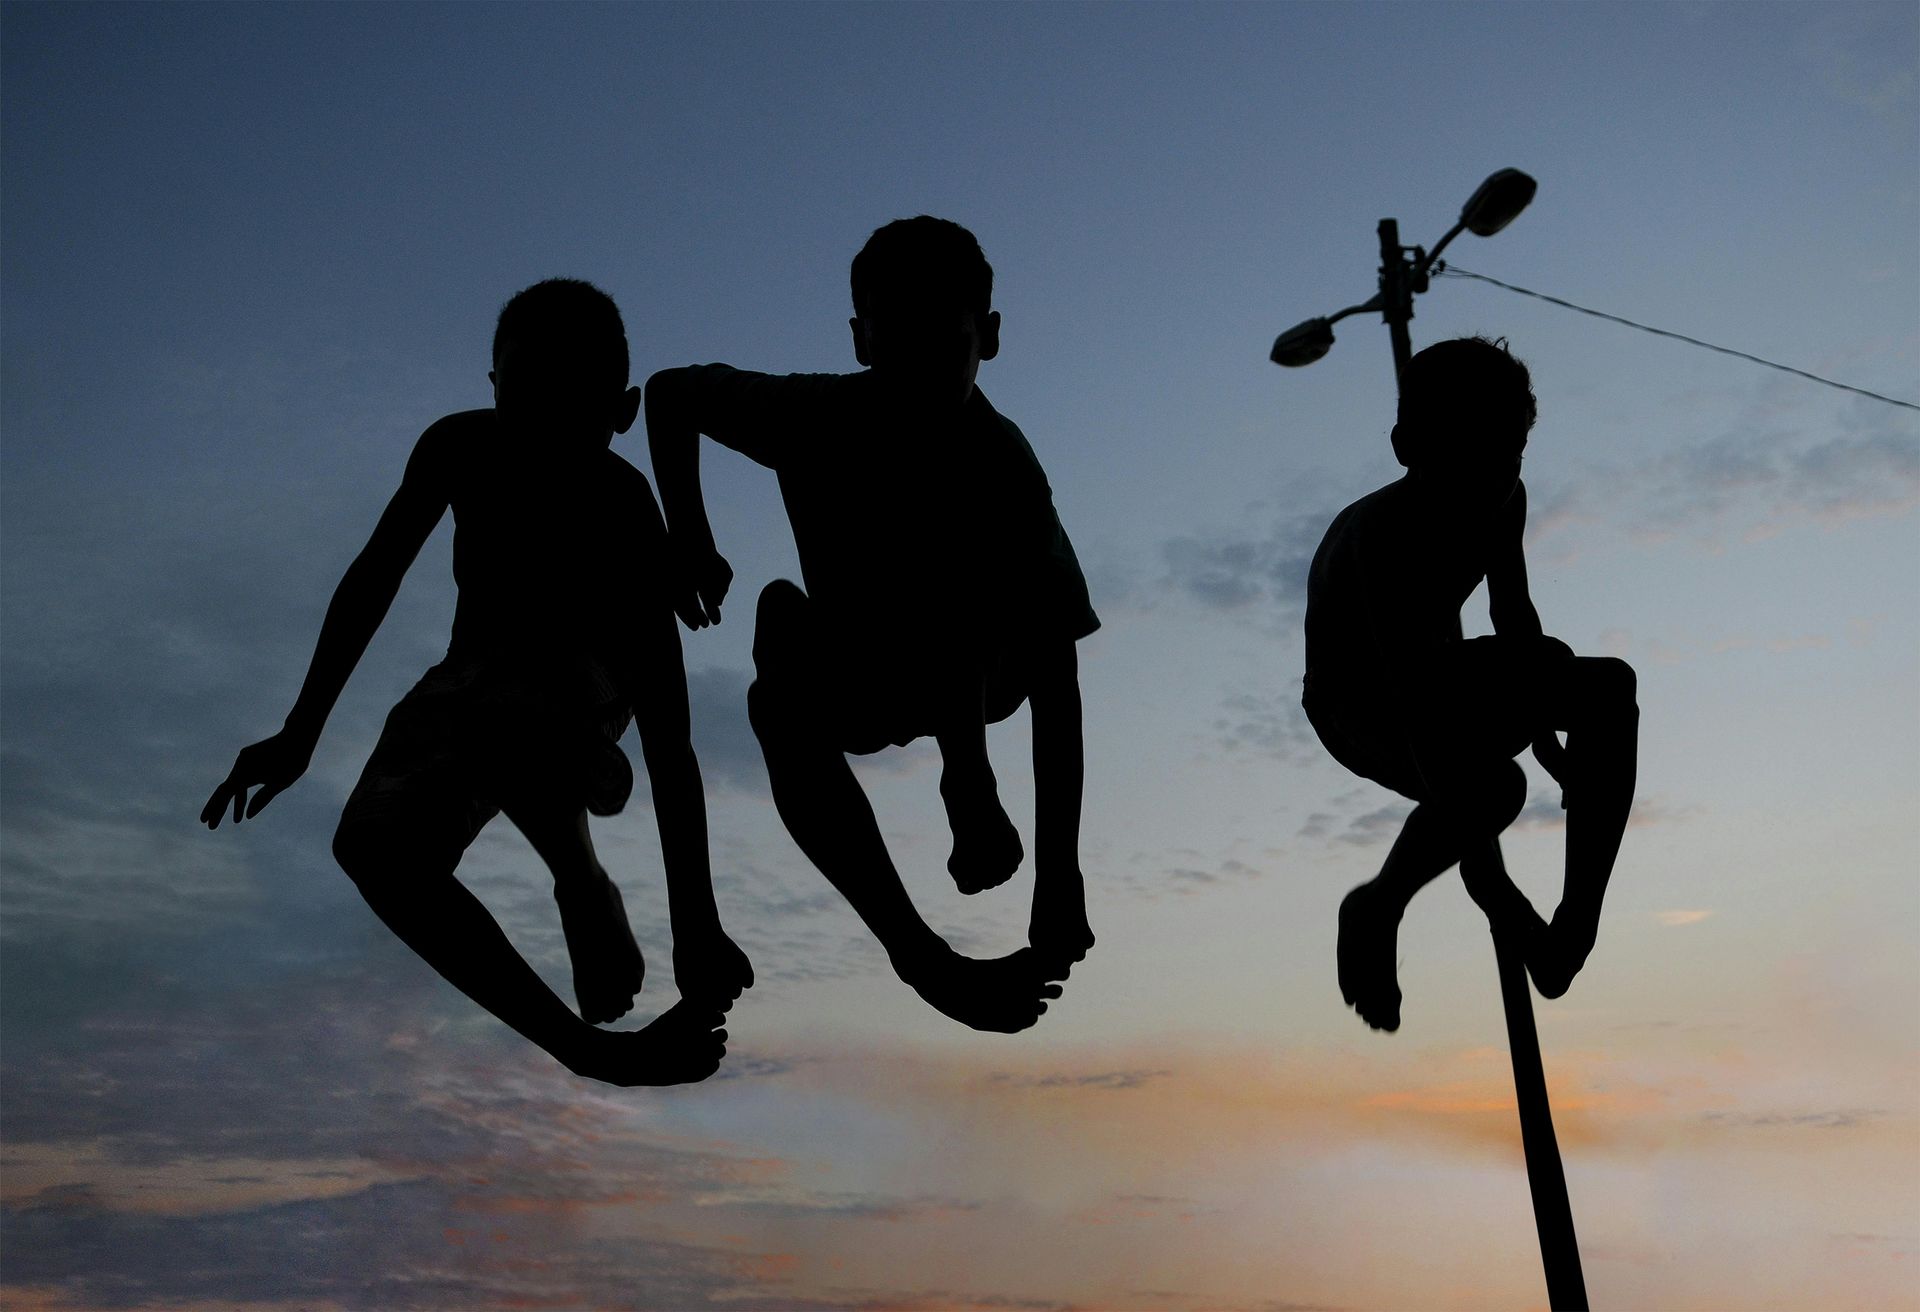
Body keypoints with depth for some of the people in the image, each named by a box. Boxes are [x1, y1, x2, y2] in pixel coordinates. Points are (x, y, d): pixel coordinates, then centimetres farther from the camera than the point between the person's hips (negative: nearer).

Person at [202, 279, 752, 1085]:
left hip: (583, 684, -4)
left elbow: (667, 743, -36)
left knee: (497, 729, -42)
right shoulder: (459, 448, -21)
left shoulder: (626, 520, -33)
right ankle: (581, 1044, -18)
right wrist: (297, 737, -6)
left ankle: (583, 887, -12)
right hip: (469, 681, 4)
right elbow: (373, 579, -7)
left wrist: (697, 930, -39)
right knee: (374, 844, -26)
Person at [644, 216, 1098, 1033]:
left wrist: (1059, 882, -40)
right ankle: (919, 955, -31)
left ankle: (968, 780, -18)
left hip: (976, 673, -1)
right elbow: (670, 392, -6)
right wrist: (688, 540, -16)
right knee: (776, 700, -33)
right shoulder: (819, 417, -24)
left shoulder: (1005, 469, -30)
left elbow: (1056, 690, -34)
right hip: (852, 687, 2)